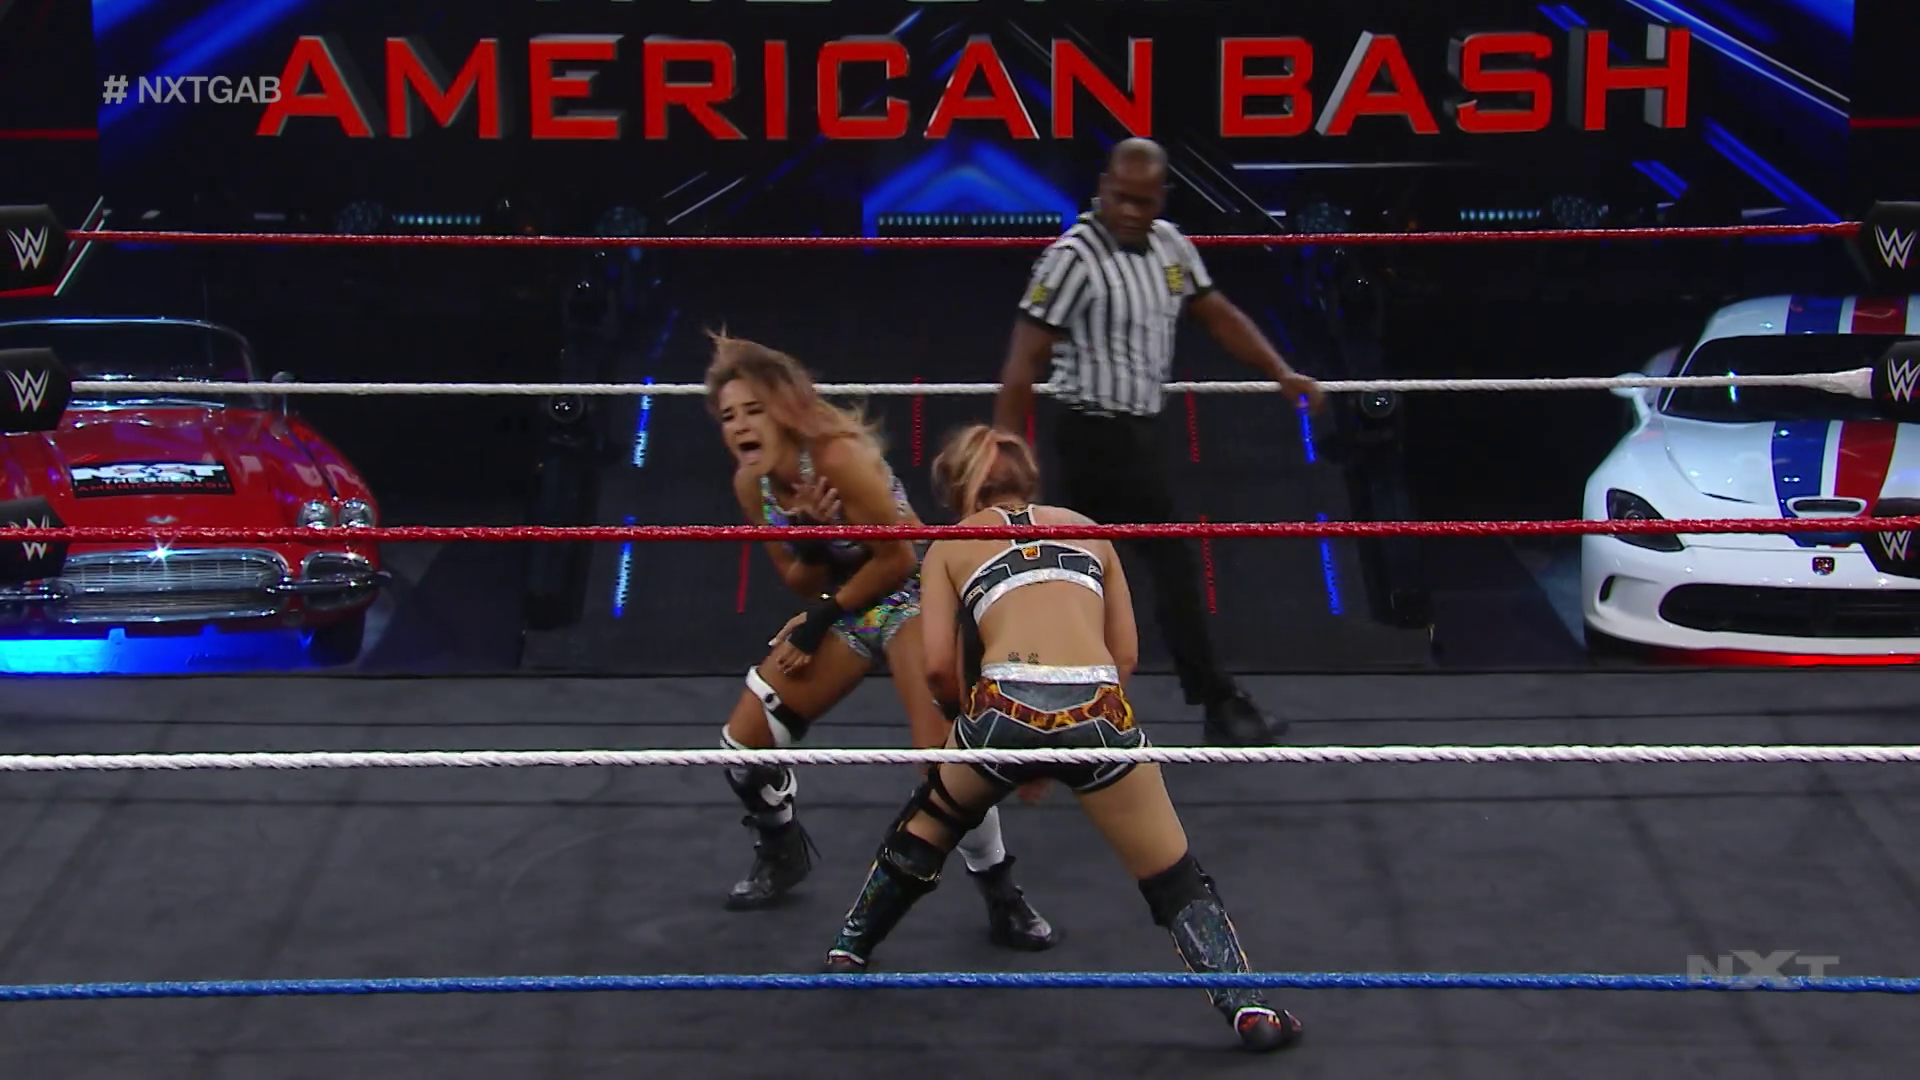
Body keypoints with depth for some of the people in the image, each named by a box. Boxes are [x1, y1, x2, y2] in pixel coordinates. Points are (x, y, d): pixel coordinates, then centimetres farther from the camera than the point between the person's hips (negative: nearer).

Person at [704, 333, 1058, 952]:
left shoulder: (839, 458, -29)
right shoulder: (751, 485, -7)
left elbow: (897, 557, -22)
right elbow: (802, 582, 0)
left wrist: (824, 615, -13)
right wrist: (806, 539, -23)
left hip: (911, 598, -7)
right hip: (844, 607, 7)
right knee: (743, 742, 2)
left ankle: (1001, 896, -2)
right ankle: (782, 854, 32)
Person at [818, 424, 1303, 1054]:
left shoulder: (950, 546, 21)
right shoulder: (1084, 527, 27)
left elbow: (938, 666, 9)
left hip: (1006, 709, 0)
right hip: (1096, 712, 0)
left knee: (929, 824, 31)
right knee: (1175, 880, 13)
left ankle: (848, 951, 42)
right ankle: (1249, 1010, -1)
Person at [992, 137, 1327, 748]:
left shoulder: (1170, 245, 6)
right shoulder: (1075, 258, -18)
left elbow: (1218, 314, 16)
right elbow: (1024, 359, -20)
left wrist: (1281, 374, 7)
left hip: (1138, 429, 8)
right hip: (1099, 434, -8)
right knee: (1173, 567, -4)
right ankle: (1220, 706, 4)